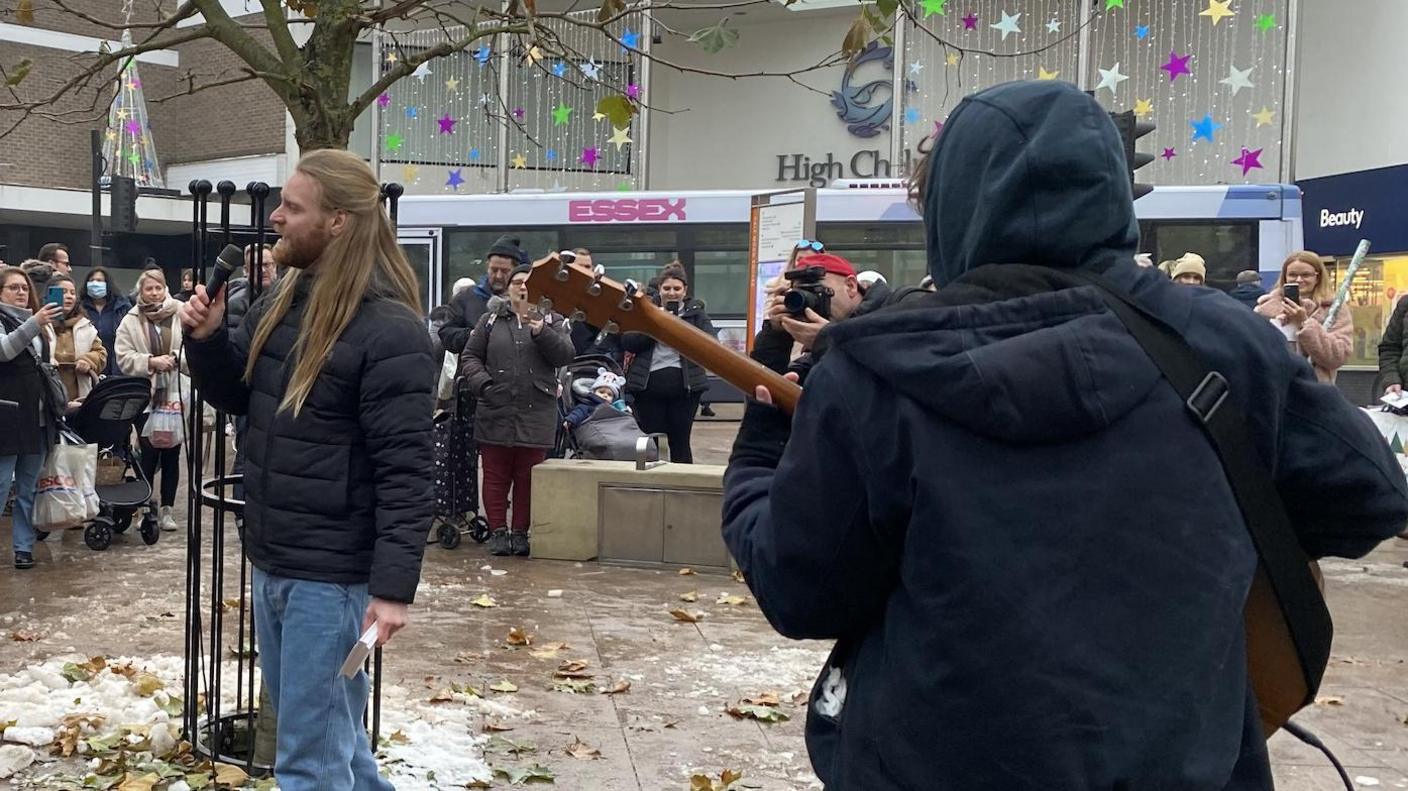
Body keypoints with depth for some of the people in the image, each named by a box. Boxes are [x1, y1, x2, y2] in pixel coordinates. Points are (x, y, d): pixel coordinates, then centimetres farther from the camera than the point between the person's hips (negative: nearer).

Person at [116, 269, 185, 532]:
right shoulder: (130, 322, 4)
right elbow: (124, 358, -2)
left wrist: (175, 357, -18)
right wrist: (151, 362, -15)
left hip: (176, 395, 0)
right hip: (145, 396, 0)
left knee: (172, 453, 6)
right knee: (149, 453, 1)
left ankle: (167, 509, 15)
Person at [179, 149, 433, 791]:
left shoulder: (389, 330, -19)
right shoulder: (280, 302, 7)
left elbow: (405, 470, -21)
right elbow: (235, 395, 20)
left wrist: (394, 585, -23)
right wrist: (207, 339, 0)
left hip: (332, 575, -8)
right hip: (271, 561, 8)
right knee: (330, 729, 22)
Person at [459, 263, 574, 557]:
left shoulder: (552, 321, 10)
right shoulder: (491, 320, 10)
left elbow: (565, 355, -4)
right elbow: (470, 356, 8)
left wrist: (541, 331, -18)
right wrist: (482, 382, -10)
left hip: (536, 414, 0)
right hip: (495, 411, 0)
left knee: (528, 477, 5)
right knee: (496, 476, 3)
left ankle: (521, 531, 15)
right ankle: (498, 531, 11)